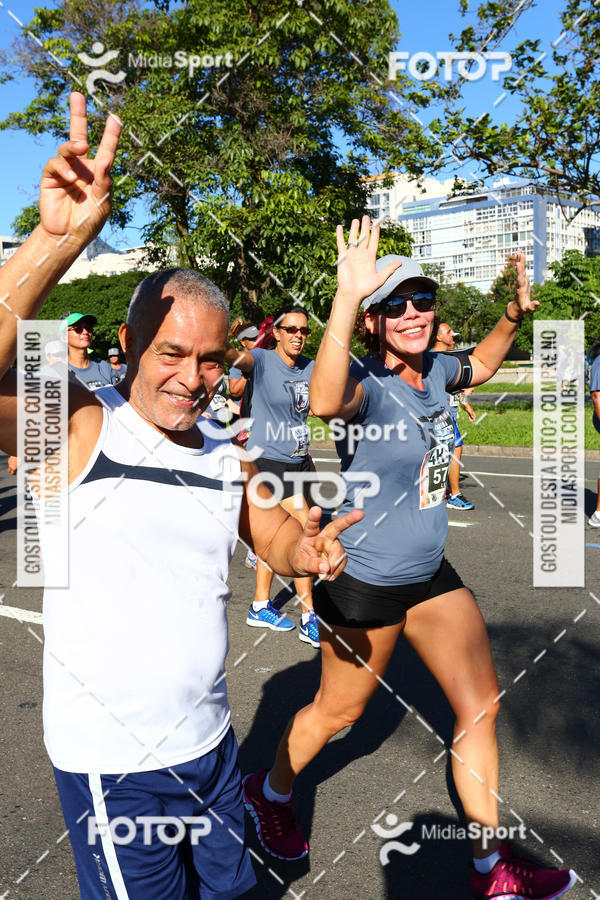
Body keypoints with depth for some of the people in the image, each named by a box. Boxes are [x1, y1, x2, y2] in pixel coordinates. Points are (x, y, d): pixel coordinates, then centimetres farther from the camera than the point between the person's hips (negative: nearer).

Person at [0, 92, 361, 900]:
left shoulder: (224, 454, 2)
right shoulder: (79, 425, -16)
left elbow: (272, 533, 8)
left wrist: (307, 550, -15)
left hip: (211, 742, 6)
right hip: (114, 766, -5)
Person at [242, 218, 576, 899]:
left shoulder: (433, 370, -1)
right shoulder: (368, 383, -22)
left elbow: (479, 365, 23)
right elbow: (325, 402, -48)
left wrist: (515, 314, 7)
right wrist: (347, 295, -56)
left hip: (431, 573, 7)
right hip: (365, 583, -7)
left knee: (481, 706, 13)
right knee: (337, 712, 14)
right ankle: (269, 793, 46)